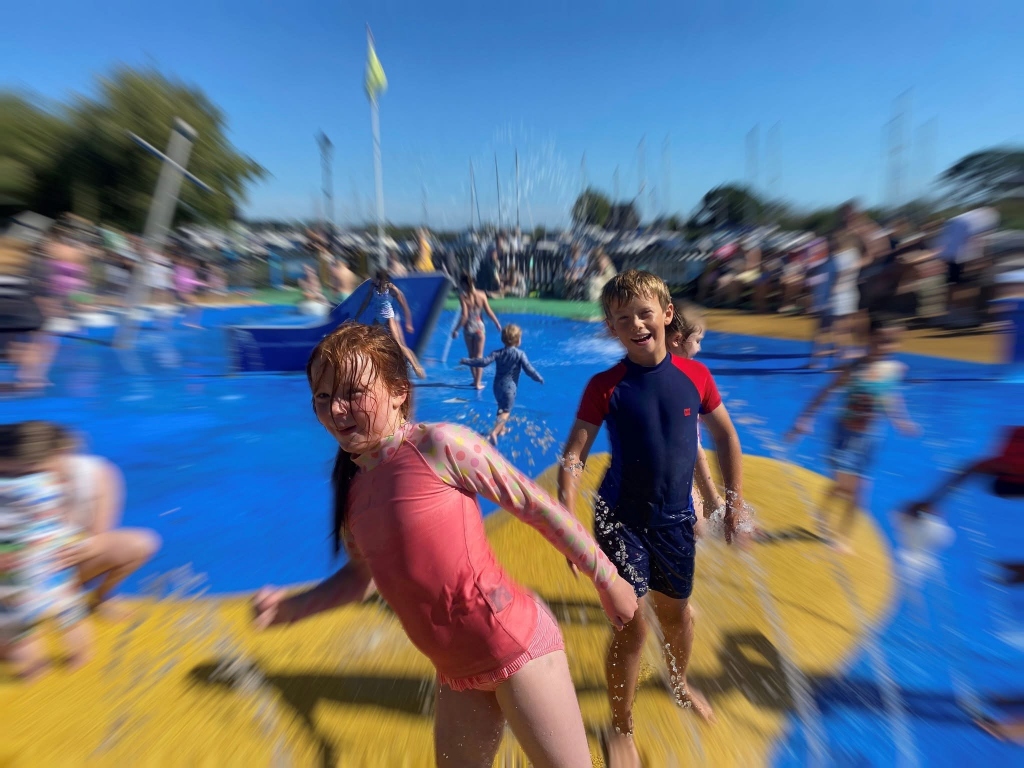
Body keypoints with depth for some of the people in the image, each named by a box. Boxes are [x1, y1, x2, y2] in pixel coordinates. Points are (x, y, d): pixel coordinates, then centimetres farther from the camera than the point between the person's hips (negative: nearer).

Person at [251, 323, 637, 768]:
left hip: (516, 646, -6)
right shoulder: (351, 489, 1)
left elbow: (535, 505, -14)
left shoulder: (438, 445, -19)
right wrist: (287, 606, 0)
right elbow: (359, 576, 15)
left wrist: (606, 578, -6)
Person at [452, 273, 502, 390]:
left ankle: (476, 380, 24)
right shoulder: (481, 294, -6)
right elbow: (489, 311, -4)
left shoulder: (463, 297, -14)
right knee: (479, 356, 8)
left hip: (469, 328, -1)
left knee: (472, 356, 16)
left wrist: (456, 330, -10)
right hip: (479, 328, 1)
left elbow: (464, 316, -19)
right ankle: (478, 383, 10)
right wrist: (497, 323, 10)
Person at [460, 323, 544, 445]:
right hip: (510, 387, -5)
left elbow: (484, 362, -13)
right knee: (506, 412, -5)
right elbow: (529, 369, -11)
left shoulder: (498, 353, -3)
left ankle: (502, 429, 41)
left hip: (498, 386, 5)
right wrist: (539, 379, 5)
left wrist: (466, 361, -5)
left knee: (502, 408, 25)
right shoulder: (520, 354, -10)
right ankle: (494, 433, -25)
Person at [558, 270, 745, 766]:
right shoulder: (605, 386, -15)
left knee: (677, 612, 23)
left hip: (676, 519, 4)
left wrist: (735, 504, 6)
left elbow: (725, 436, 6)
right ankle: (621, 727, 32)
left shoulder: (695, 375, -7)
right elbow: (573, 457, -15)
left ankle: (680, 682, 58)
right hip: (621, 519, -3)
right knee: (632, 627, 0)